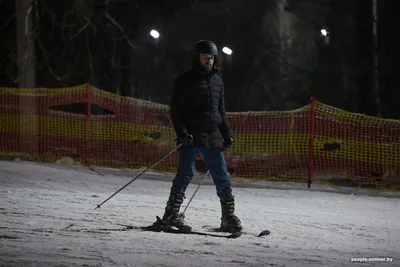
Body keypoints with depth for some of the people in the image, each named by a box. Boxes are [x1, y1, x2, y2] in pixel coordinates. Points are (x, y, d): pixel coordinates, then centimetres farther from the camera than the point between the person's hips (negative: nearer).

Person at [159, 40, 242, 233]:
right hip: (191, 136, -5)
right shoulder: (185, 80, 0)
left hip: (213, 137, 5)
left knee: (222, 176, 2)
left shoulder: (217, 80, 17)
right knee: (185, 174, -10)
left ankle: (228, 217, 6)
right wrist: (182, 133, -14)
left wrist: (227, 134, 17)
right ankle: (172, 214, -7)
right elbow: (175, 109, -3)